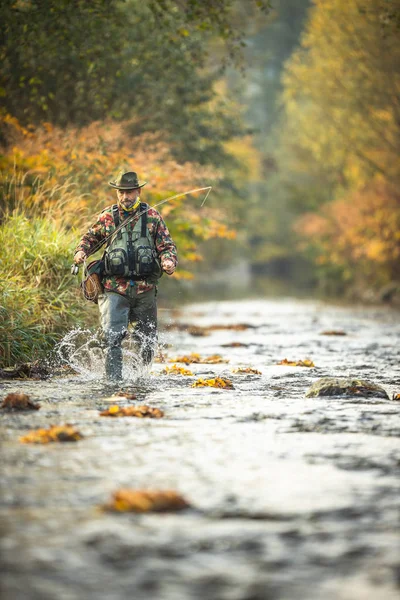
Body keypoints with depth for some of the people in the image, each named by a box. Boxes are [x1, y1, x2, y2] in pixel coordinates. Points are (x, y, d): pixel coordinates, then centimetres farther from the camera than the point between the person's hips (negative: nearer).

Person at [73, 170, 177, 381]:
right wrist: (81, 252, -2)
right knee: (112, 337, -14)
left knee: (147, 340, 11)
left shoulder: (152, 217, 4)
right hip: (114, 289, -1)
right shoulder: (107, 217, 5)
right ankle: (114, 380, -12)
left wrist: (169, 261, -17)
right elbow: (90, 237, 18)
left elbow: (167, 245, 5)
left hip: (145, 289, 1)